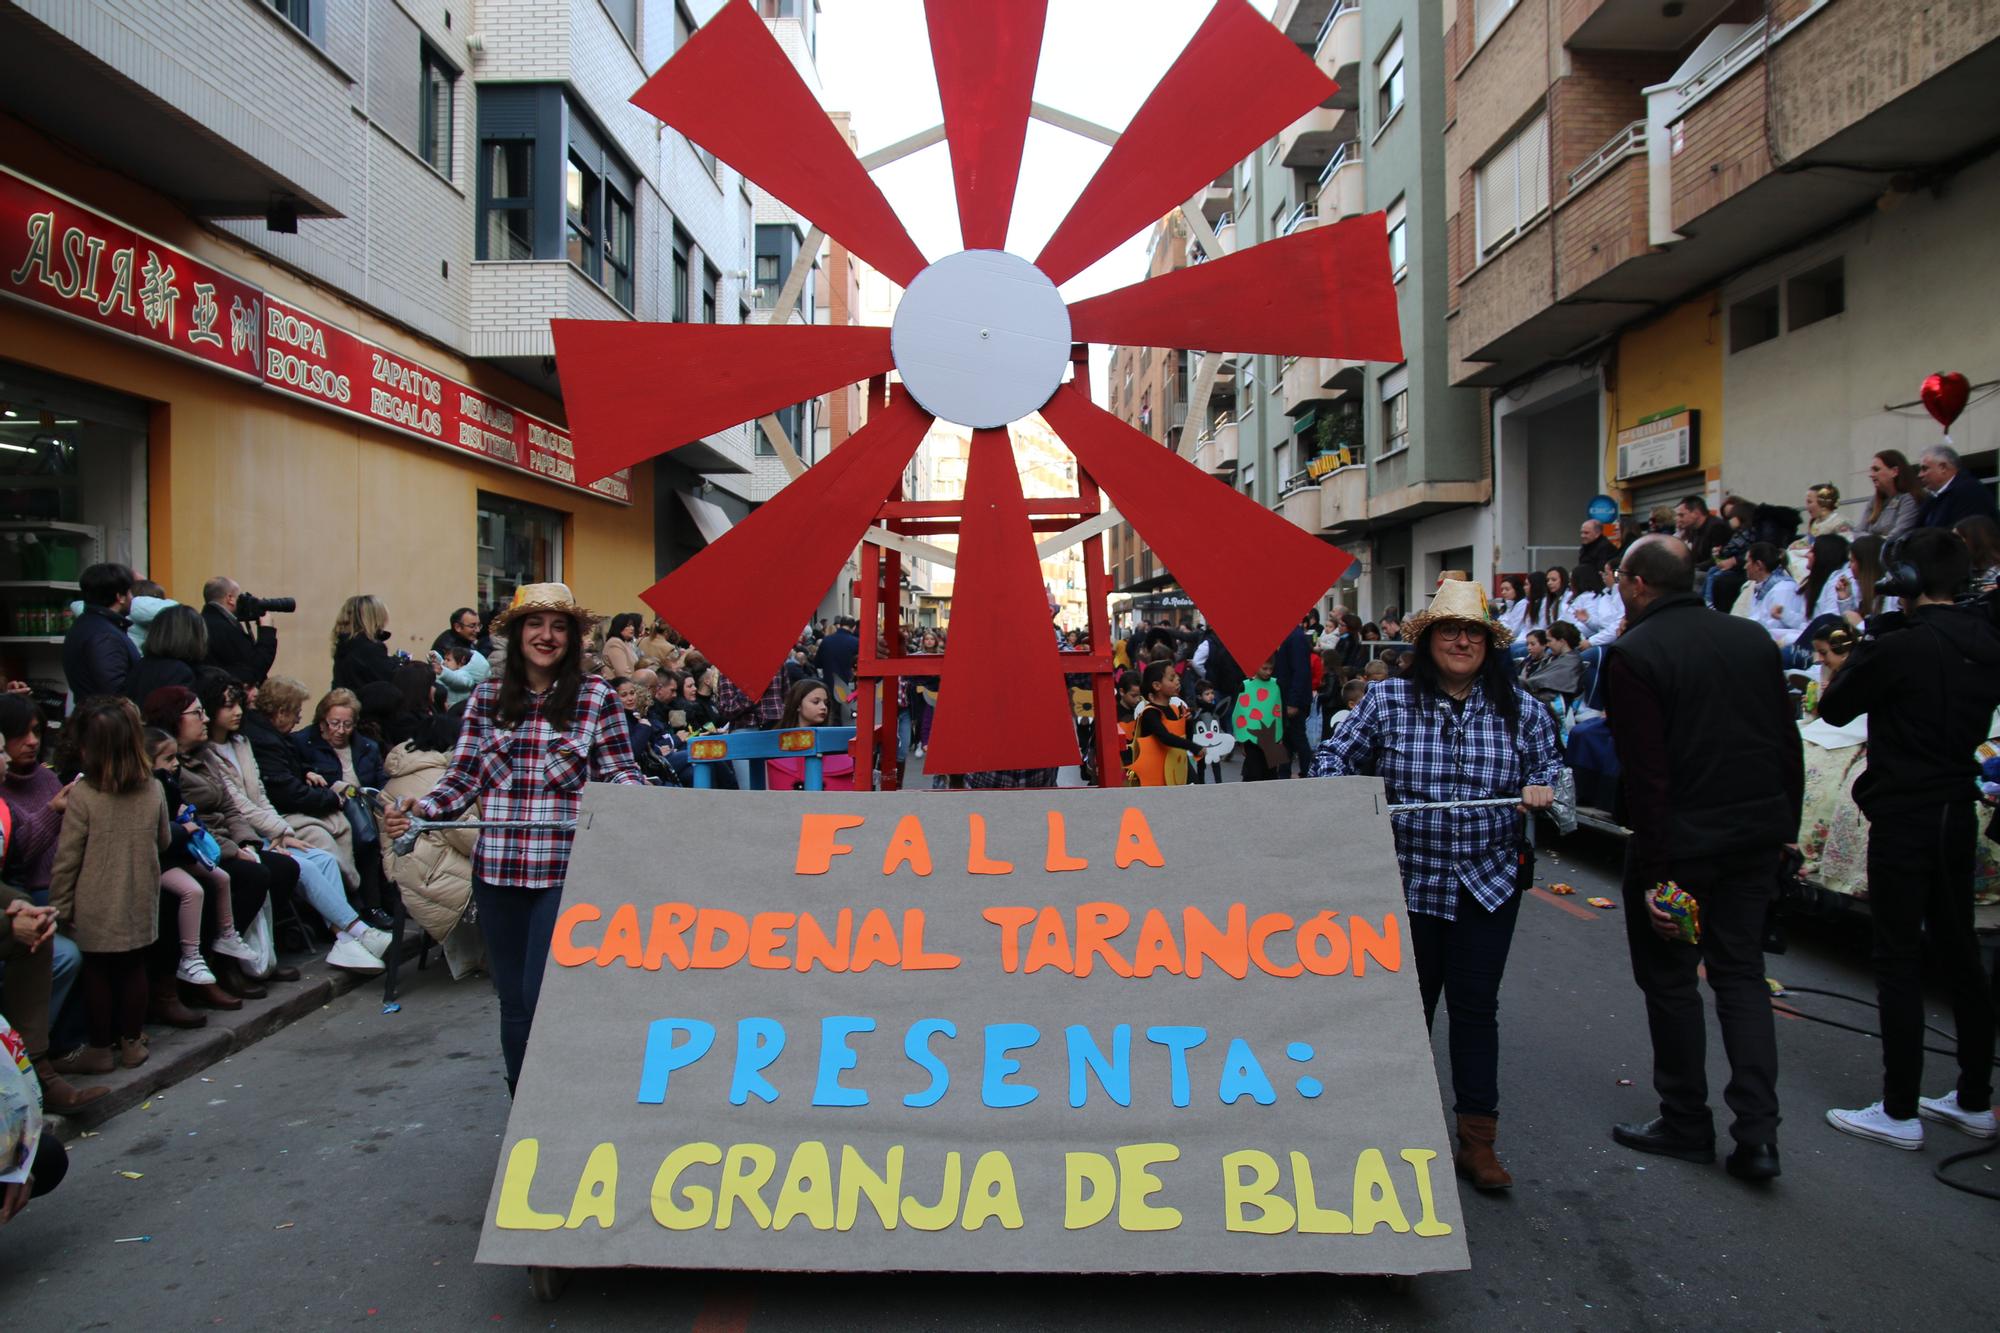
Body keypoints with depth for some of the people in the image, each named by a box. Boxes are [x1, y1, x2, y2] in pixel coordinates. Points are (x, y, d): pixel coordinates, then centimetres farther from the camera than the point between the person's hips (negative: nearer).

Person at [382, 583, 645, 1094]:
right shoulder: (487, 698, 9)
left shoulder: (595, 697, 2)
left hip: (566, 868, -3)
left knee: (543, 994, -8)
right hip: (498, 867, 3)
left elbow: (619, 770, 2)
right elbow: (464, 776, 9)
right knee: (513, 998, 12)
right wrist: (418, 809, -8)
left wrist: (632, 795, -20)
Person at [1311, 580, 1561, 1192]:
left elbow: (1550, 758, 16)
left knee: (1476, 1007, 6)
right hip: (1408, 883, -1)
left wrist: (1542, 786, -4)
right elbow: (1336, 753, 0)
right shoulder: (1387, 701, -5)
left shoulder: (1520, 708, 2)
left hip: (1487, 885, 1)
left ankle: (1477, 1140, 18)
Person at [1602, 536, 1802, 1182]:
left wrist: (1656, 874, -15)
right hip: (1758, 833, 6)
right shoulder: (1753, 638, 6)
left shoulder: (1633, 654, -14)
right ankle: (1757, 1133, 11)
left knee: (1670, 979, 9)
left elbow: (1647, 773, -18)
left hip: (1682, 839, -6)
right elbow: (1789, 745, 7)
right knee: (1741, 973, 15)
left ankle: (1687, 1123, 21)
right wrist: (1784, 826, 15)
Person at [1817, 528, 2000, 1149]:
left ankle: (1899, 1111, 7)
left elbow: (1832, 707, -7)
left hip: (1905, 817, -7)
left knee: (1899, 960, 0)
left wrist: (1870, 638, 2)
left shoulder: (1900, 646, -19)